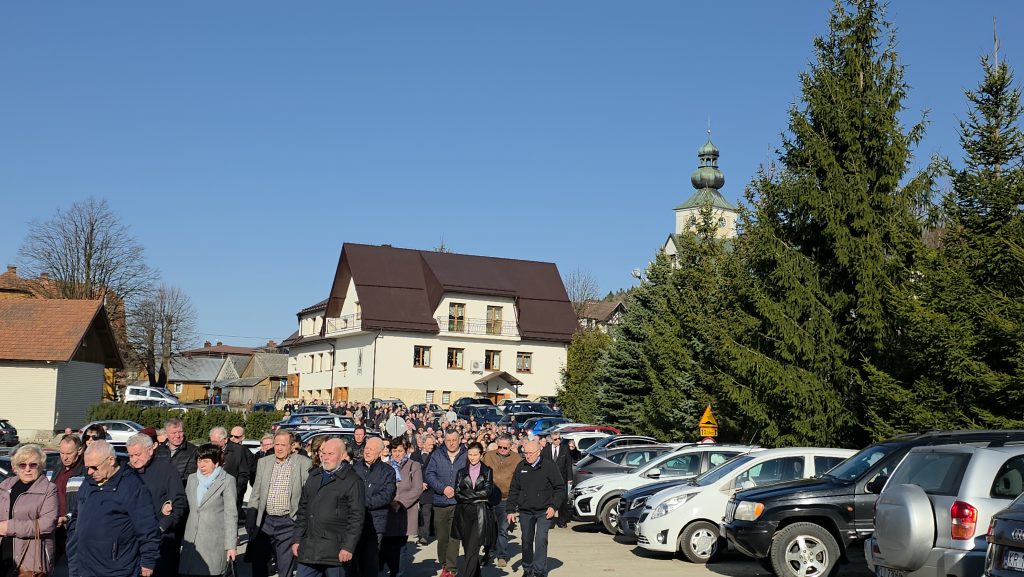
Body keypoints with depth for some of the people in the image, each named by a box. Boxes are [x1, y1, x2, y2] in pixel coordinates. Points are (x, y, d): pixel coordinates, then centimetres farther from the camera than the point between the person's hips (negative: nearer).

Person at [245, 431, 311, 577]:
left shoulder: (303, 463, -5)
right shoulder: (263, 462, 7)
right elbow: (255, 494, 11)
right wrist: (250, 519, 5)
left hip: (287, 523, -4)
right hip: (265, 521, 4)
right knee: (257, 562, 12)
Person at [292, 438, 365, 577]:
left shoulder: (353, 481, -5)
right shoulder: (313, 477, 16)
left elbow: (356, 517, -10)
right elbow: (302, 510, 19)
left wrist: (348, 547, -15)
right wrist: (296, 539, 13)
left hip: (334, 550, -5)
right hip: (308, 549, 6)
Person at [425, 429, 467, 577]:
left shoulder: (466, 455, 2)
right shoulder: (437, 455, 6)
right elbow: (430, 475, 1)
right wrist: (443, 488, -12)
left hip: (458, 503, -2)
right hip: (440, 502, 2)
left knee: (454, 537, -6)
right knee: (442, 536, 10)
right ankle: (444, 564, 26)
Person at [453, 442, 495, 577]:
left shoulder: (487, 471, 7)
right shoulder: (462, 472, 12)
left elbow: (487, 492, -4)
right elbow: (457, 494, 2)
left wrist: (466, 495, -5)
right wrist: (477, 497, -7)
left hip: (480, 514, -3)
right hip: (464, 513, 3)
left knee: (472, 550, -11)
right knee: (468, 549, 6)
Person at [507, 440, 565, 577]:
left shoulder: (549, 466, -5)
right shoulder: (521, 467, 5)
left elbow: (560, 488, -1)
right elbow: (513, 490, 11)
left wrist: (553, 506, -9)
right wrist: (511, 510, 5)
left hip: (544, 511, -4)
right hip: (525, 512, 4)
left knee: (541, 540, -13)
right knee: (526, 541, 11)